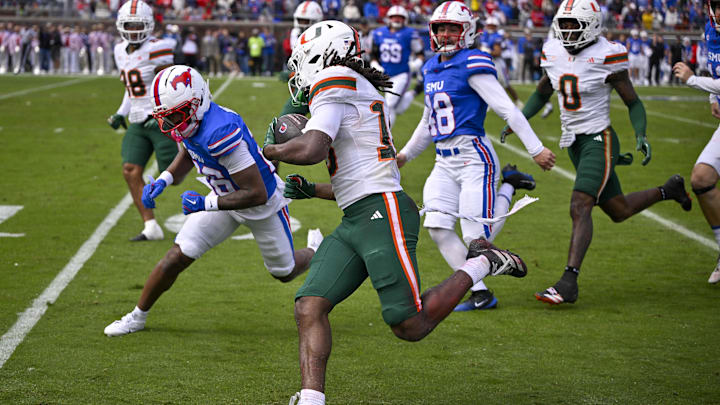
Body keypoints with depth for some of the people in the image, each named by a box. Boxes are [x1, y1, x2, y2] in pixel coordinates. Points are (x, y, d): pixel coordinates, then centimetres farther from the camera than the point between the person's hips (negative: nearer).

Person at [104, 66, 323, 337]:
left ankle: (315, 250, 51)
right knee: (177, 258, -4)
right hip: (224, 197, 6)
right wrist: (163, 180, -6)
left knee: (284, 273, 18)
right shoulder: (188, 121, -17)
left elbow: (257, 194, -36)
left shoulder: (220, 133, -42)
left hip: (263, 203, -6)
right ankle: (137, 317, 13)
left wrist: (205, 204, -33)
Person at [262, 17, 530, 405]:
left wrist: (271, 149, -2)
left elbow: (311, 150, -21)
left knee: (410, 326, -9)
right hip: (354, 223, 10)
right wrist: (310, 190, 23)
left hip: (382, 214, -10)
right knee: (309, 307, -4)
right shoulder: (361, 96, 25)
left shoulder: (333, 85, -6)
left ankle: (480, 264, 7)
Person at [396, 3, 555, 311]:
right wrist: (406, 155, 31)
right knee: (437, 227, -7)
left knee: (477, 236, -9)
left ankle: (509, 186, 17)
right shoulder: (431, 69, 15)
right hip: (445, 162, 8)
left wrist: (536, 149, -16)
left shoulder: (472, 65, -11)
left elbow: (507, 109, -14)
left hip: (473, 156, -8)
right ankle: (480, 294, 0)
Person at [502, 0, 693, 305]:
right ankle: (668, 191, 45)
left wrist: (641, 135, -21)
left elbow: (633, 102, -6)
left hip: (598, 140, -7)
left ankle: (568, 282, -24)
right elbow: (541, 93, 19)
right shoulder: (554, 52, 3)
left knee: (580, 207, -21)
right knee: (618, 211, 18)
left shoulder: (605, 57, -14)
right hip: (573, 142, 7)